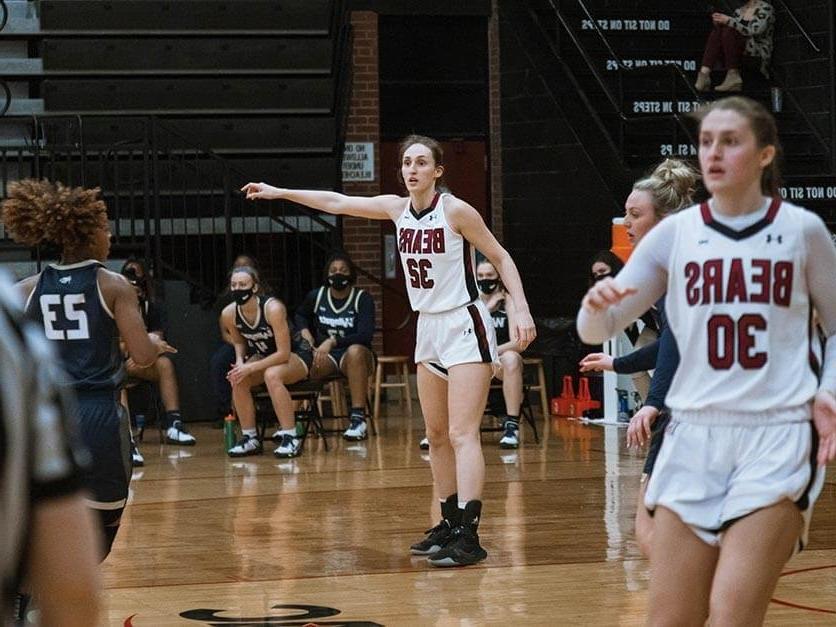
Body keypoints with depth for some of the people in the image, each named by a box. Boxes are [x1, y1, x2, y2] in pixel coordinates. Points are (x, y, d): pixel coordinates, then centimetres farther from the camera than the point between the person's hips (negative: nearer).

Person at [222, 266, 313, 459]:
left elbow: (283, 354, -31)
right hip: (264, 355, 6)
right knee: (237, 380, -21)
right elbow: (239, 341, 8)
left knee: (272, 375, -36)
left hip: (296, 354, -6)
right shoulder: (229, 314, -14)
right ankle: (250, 438, -8)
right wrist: (240, 362, -13)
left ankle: (290, 437, -31)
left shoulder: (273, 308, -31)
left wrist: (250, 367, -33)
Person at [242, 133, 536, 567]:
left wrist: (521, 310, -18)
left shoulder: (455, 211, -14)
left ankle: (468, 537, -22)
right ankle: (451, 524, 19)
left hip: (465, 328, -8)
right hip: (429, 329, 8)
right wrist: (278, 192, 17)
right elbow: (336, 202, 14)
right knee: (436, 435, 11)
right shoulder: (397, 209, 4)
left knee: (462, 434, -15)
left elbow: (500, 258, -8)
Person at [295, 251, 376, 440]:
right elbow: (299, 316, 25)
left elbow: (365, 335, -20)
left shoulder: (362, 299, -8)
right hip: (325, 356, 3)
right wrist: (304, 331, 2)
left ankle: (358, 418, -40)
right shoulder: (316, 296, 4)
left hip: (354, 356, -3)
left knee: (355, 351, -40)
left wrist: (333, 342, -32)